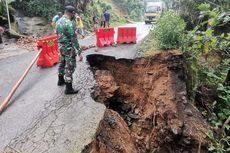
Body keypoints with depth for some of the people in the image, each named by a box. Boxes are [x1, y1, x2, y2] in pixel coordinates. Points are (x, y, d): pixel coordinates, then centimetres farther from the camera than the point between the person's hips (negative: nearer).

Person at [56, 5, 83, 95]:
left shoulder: (59, 21, 5)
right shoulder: (70, 23, -23)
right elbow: (74, 40, -25)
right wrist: (79, 53, -22)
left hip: (61, 47, 9)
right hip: (69, 48, -9)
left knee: (62, 64, 24)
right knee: (70, 67, -1)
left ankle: (61, 80, 42)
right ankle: (69, 89, 6)